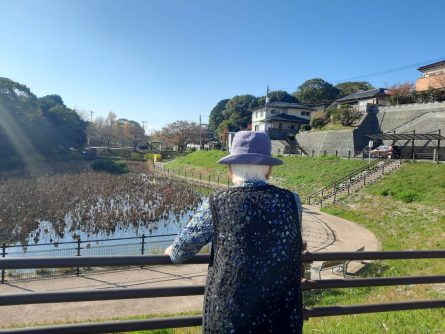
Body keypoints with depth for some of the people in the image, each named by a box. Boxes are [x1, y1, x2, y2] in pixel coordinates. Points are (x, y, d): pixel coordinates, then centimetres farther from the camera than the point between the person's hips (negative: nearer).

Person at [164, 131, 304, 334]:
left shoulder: (217, 203, -11)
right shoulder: (291, 201, -5)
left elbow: (184, 246, 1)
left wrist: (174, 252, 24)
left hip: (228, 316, -1)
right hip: (283, 314, 2)